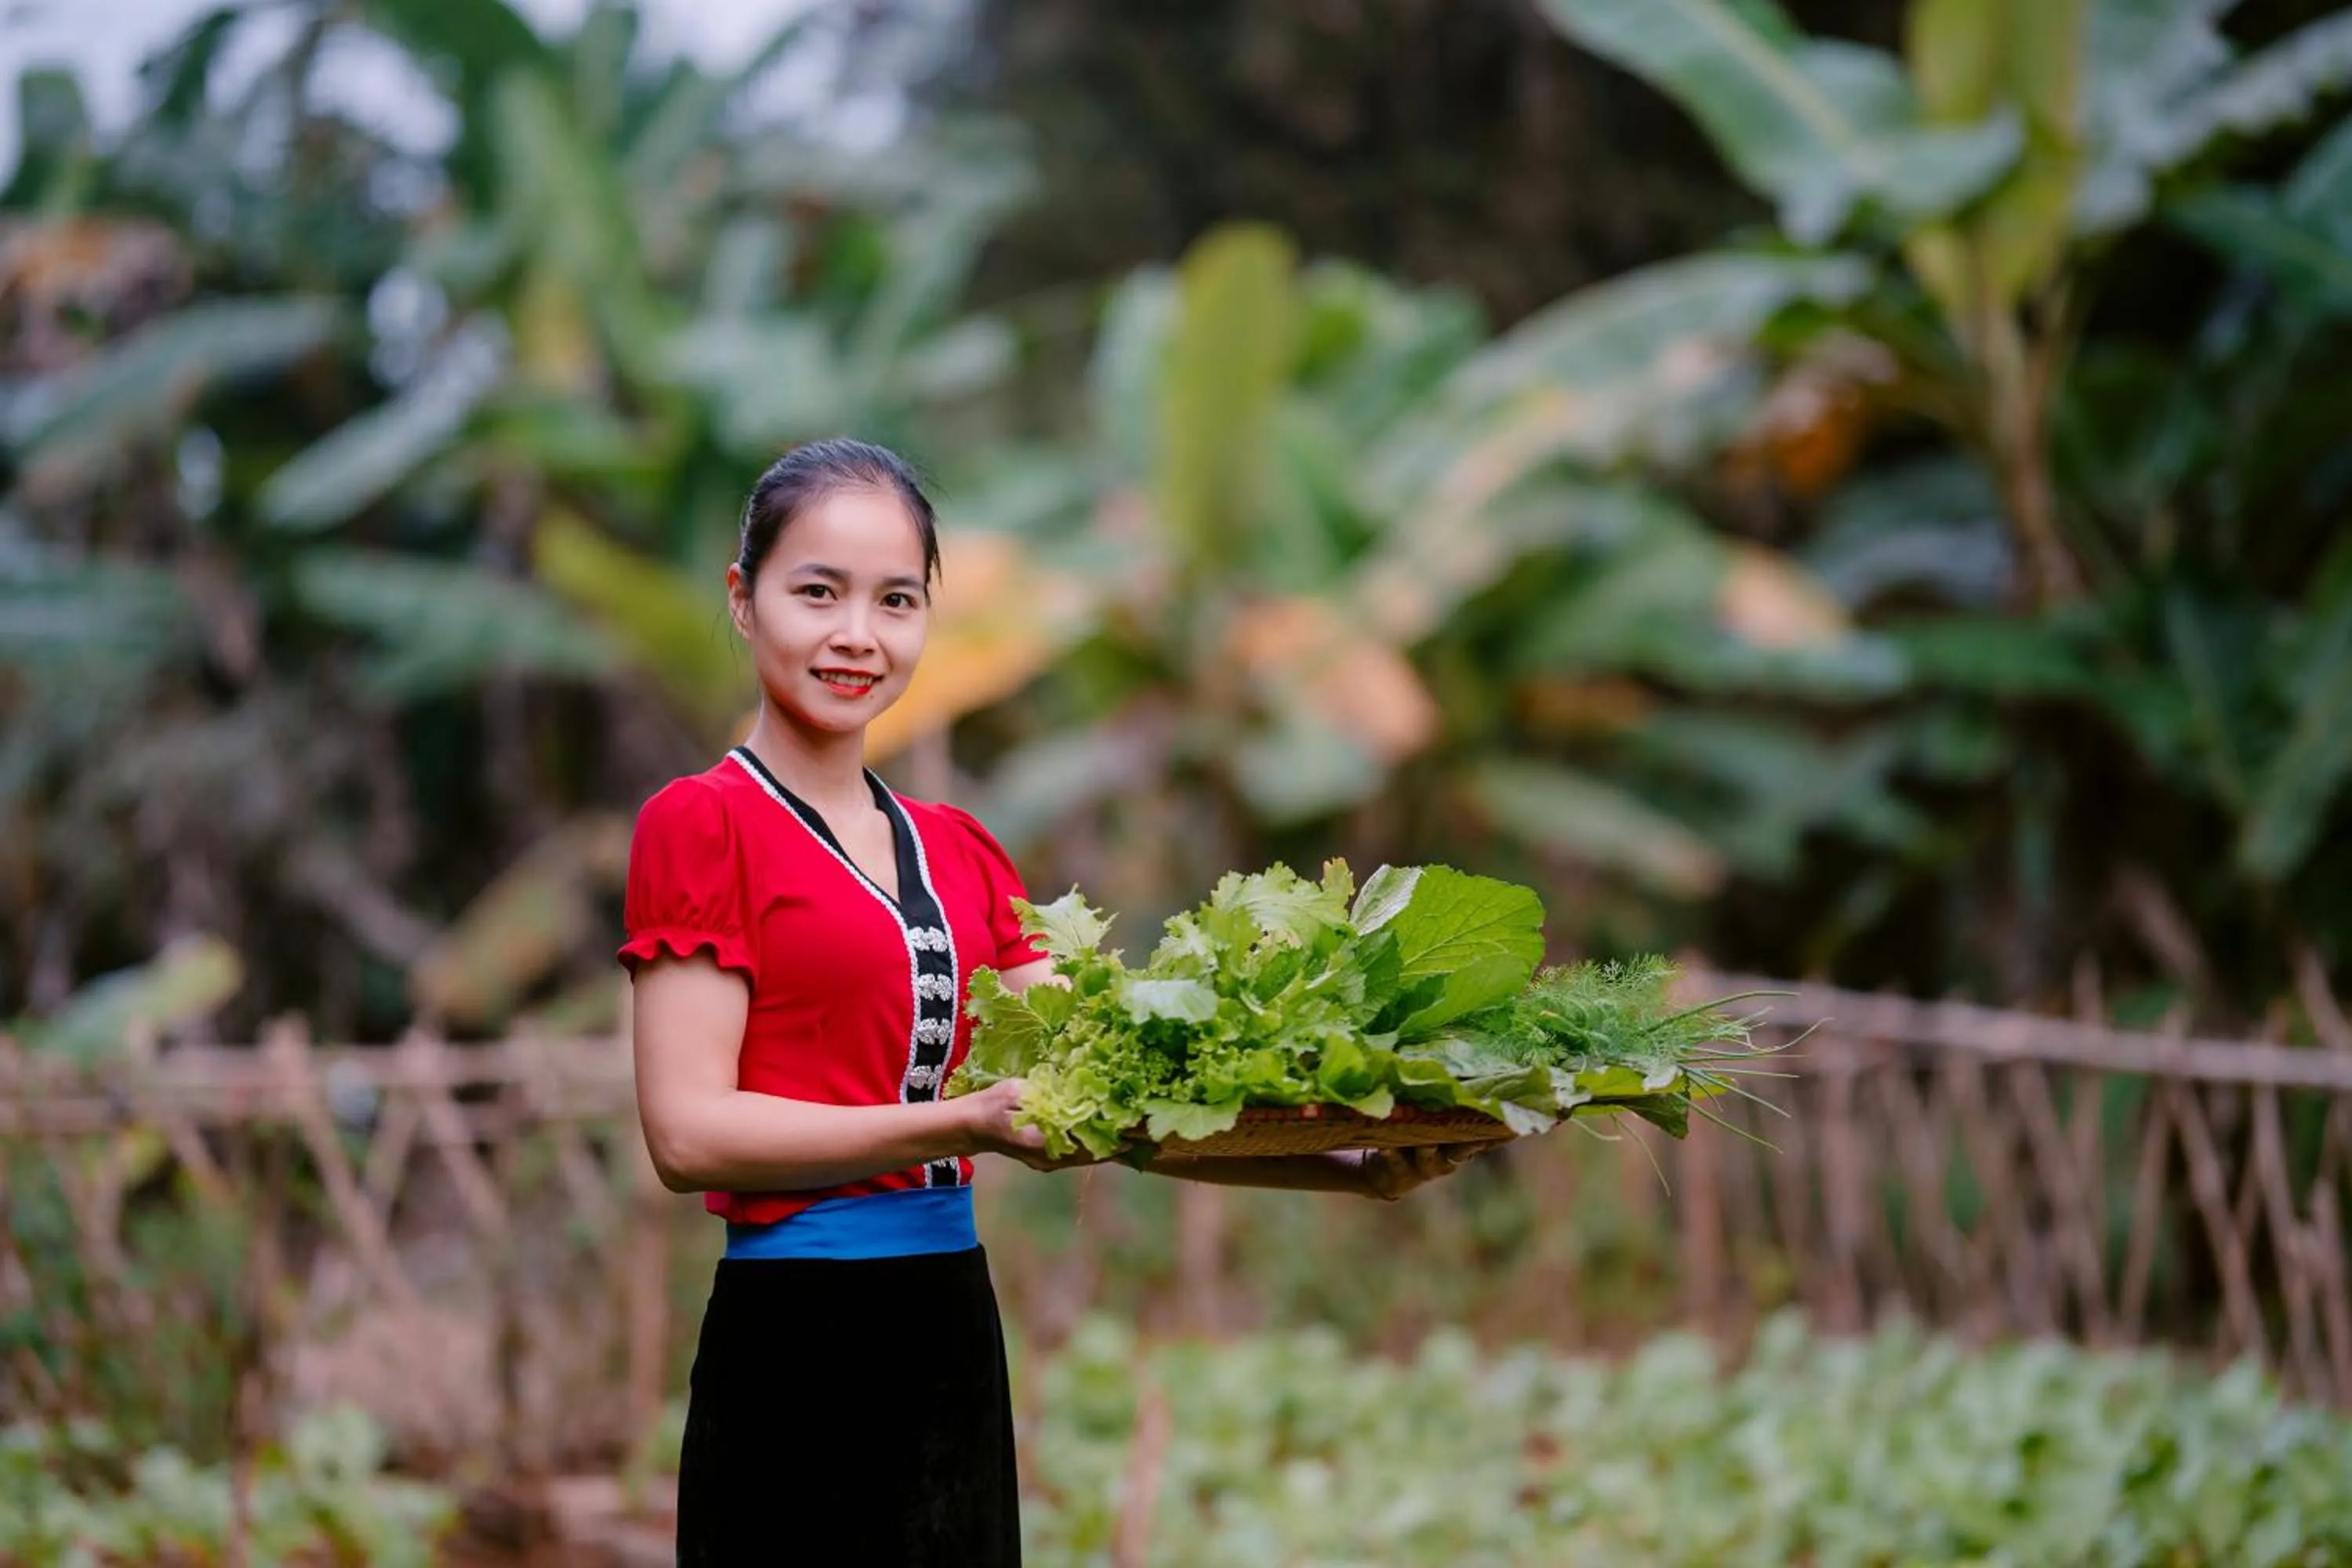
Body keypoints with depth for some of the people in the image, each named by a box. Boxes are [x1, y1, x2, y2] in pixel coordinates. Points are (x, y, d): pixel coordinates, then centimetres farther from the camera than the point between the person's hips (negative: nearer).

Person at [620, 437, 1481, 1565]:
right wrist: (967, 1123, -22)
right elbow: (688, 1131, -14)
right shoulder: (700, 824, -4)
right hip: (798, 1343, -6)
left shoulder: (961, 855, 14)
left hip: (953, 1335, 6)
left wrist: (1349, 1171, -6)